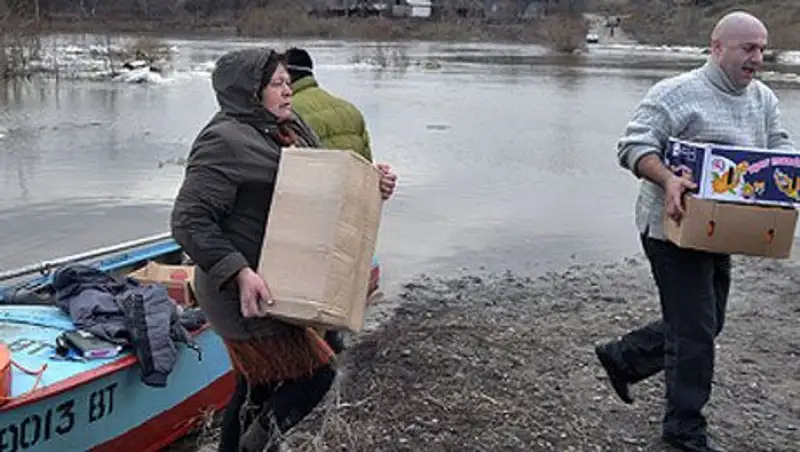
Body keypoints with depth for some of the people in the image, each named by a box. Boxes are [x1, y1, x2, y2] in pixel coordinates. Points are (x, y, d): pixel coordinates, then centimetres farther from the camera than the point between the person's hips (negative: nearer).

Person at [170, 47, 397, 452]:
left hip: (273, 289, 9)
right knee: (315, 373, -5)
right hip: (243, 295, -9)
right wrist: (239, 273, -31)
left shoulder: (293, 131, 11)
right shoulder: (225, 141, -17)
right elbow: (189, 219, -21)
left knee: (258, 384, 21)